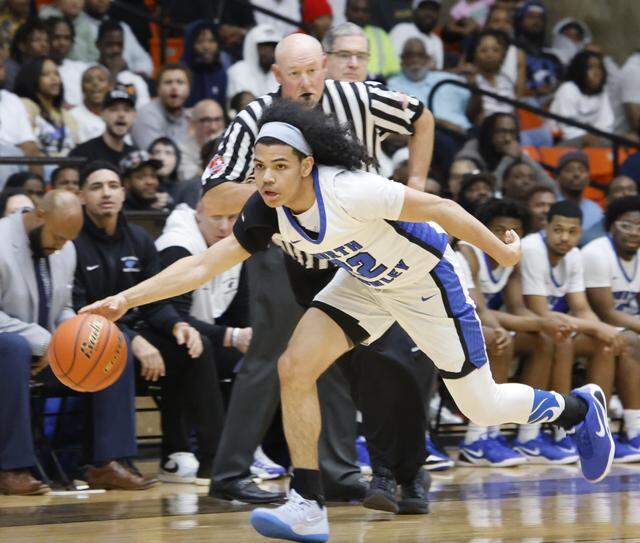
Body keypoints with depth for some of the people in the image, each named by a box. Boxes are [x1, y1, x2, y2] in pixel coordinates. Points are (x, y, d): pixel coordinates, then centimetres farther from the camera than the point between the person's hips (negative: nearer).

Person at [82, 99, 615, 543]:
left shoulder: (350, 191, -37)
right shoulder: (269, 211, -18)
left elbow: (438, 208, -26)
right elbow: (203, 265, -13)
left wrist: (501, 251, -15)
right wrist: (126, 299, -22)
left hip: (426, 278, -6)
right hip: (365, 280, 6)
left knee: (481, 405, 3)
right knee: (295, 367, -14)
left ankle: (579, 407, 33)